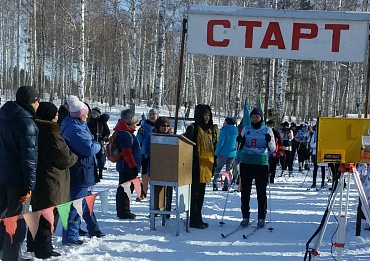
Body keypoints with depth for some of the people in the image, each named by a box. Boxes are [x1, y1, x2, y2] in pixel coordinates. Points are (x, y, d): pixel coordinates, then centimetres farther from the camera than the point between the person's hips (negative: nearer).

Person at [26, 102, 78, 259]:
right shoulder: (51, 133, -20)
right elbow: (65, 159, -19)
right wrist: (74, 157, 2)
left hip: (36, 180, 10)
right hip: (51, 183, -9)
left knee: (38, 213, 21)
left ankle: (33, 245, 33)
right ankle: (43, 249, 6)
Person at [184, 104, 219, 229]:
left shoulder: (213, 129, 13)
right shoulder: (193, 129, -7)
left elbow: (216, 148, 18)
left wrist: (215, 163, 13)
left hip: (207, 165, 7)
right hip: (196, 166, -7)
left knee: (201, 193, 14)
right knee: (195, 193, -3)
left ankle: (197, 218, 24)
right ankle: (194, 220, 4)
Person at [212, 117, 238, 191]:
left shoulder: (224, 130, -10)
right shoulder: (236, 131, 9)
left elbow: (221, 142, -14)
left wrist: (217, 152, -8)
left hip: (224, 153, -5)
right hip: (232, 154, 5)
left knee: (218, 168, 6)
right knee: (228, 169, 10)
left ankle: (215, 184, -1)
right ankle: (226, 185, 5)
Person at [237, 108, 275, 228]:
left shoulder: (267, 130, 3)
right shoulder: (246, 129, 9)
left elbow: (272, 149, 2)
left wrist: (269, 141, -18)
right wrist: (240, 141, -5)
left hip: (261, 163, -2)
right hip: (246, 163, 2)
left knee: (261, 192, 0)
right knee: (245, 191, 4)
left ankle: (261, 218, 8)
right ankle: (245, 217, 14)